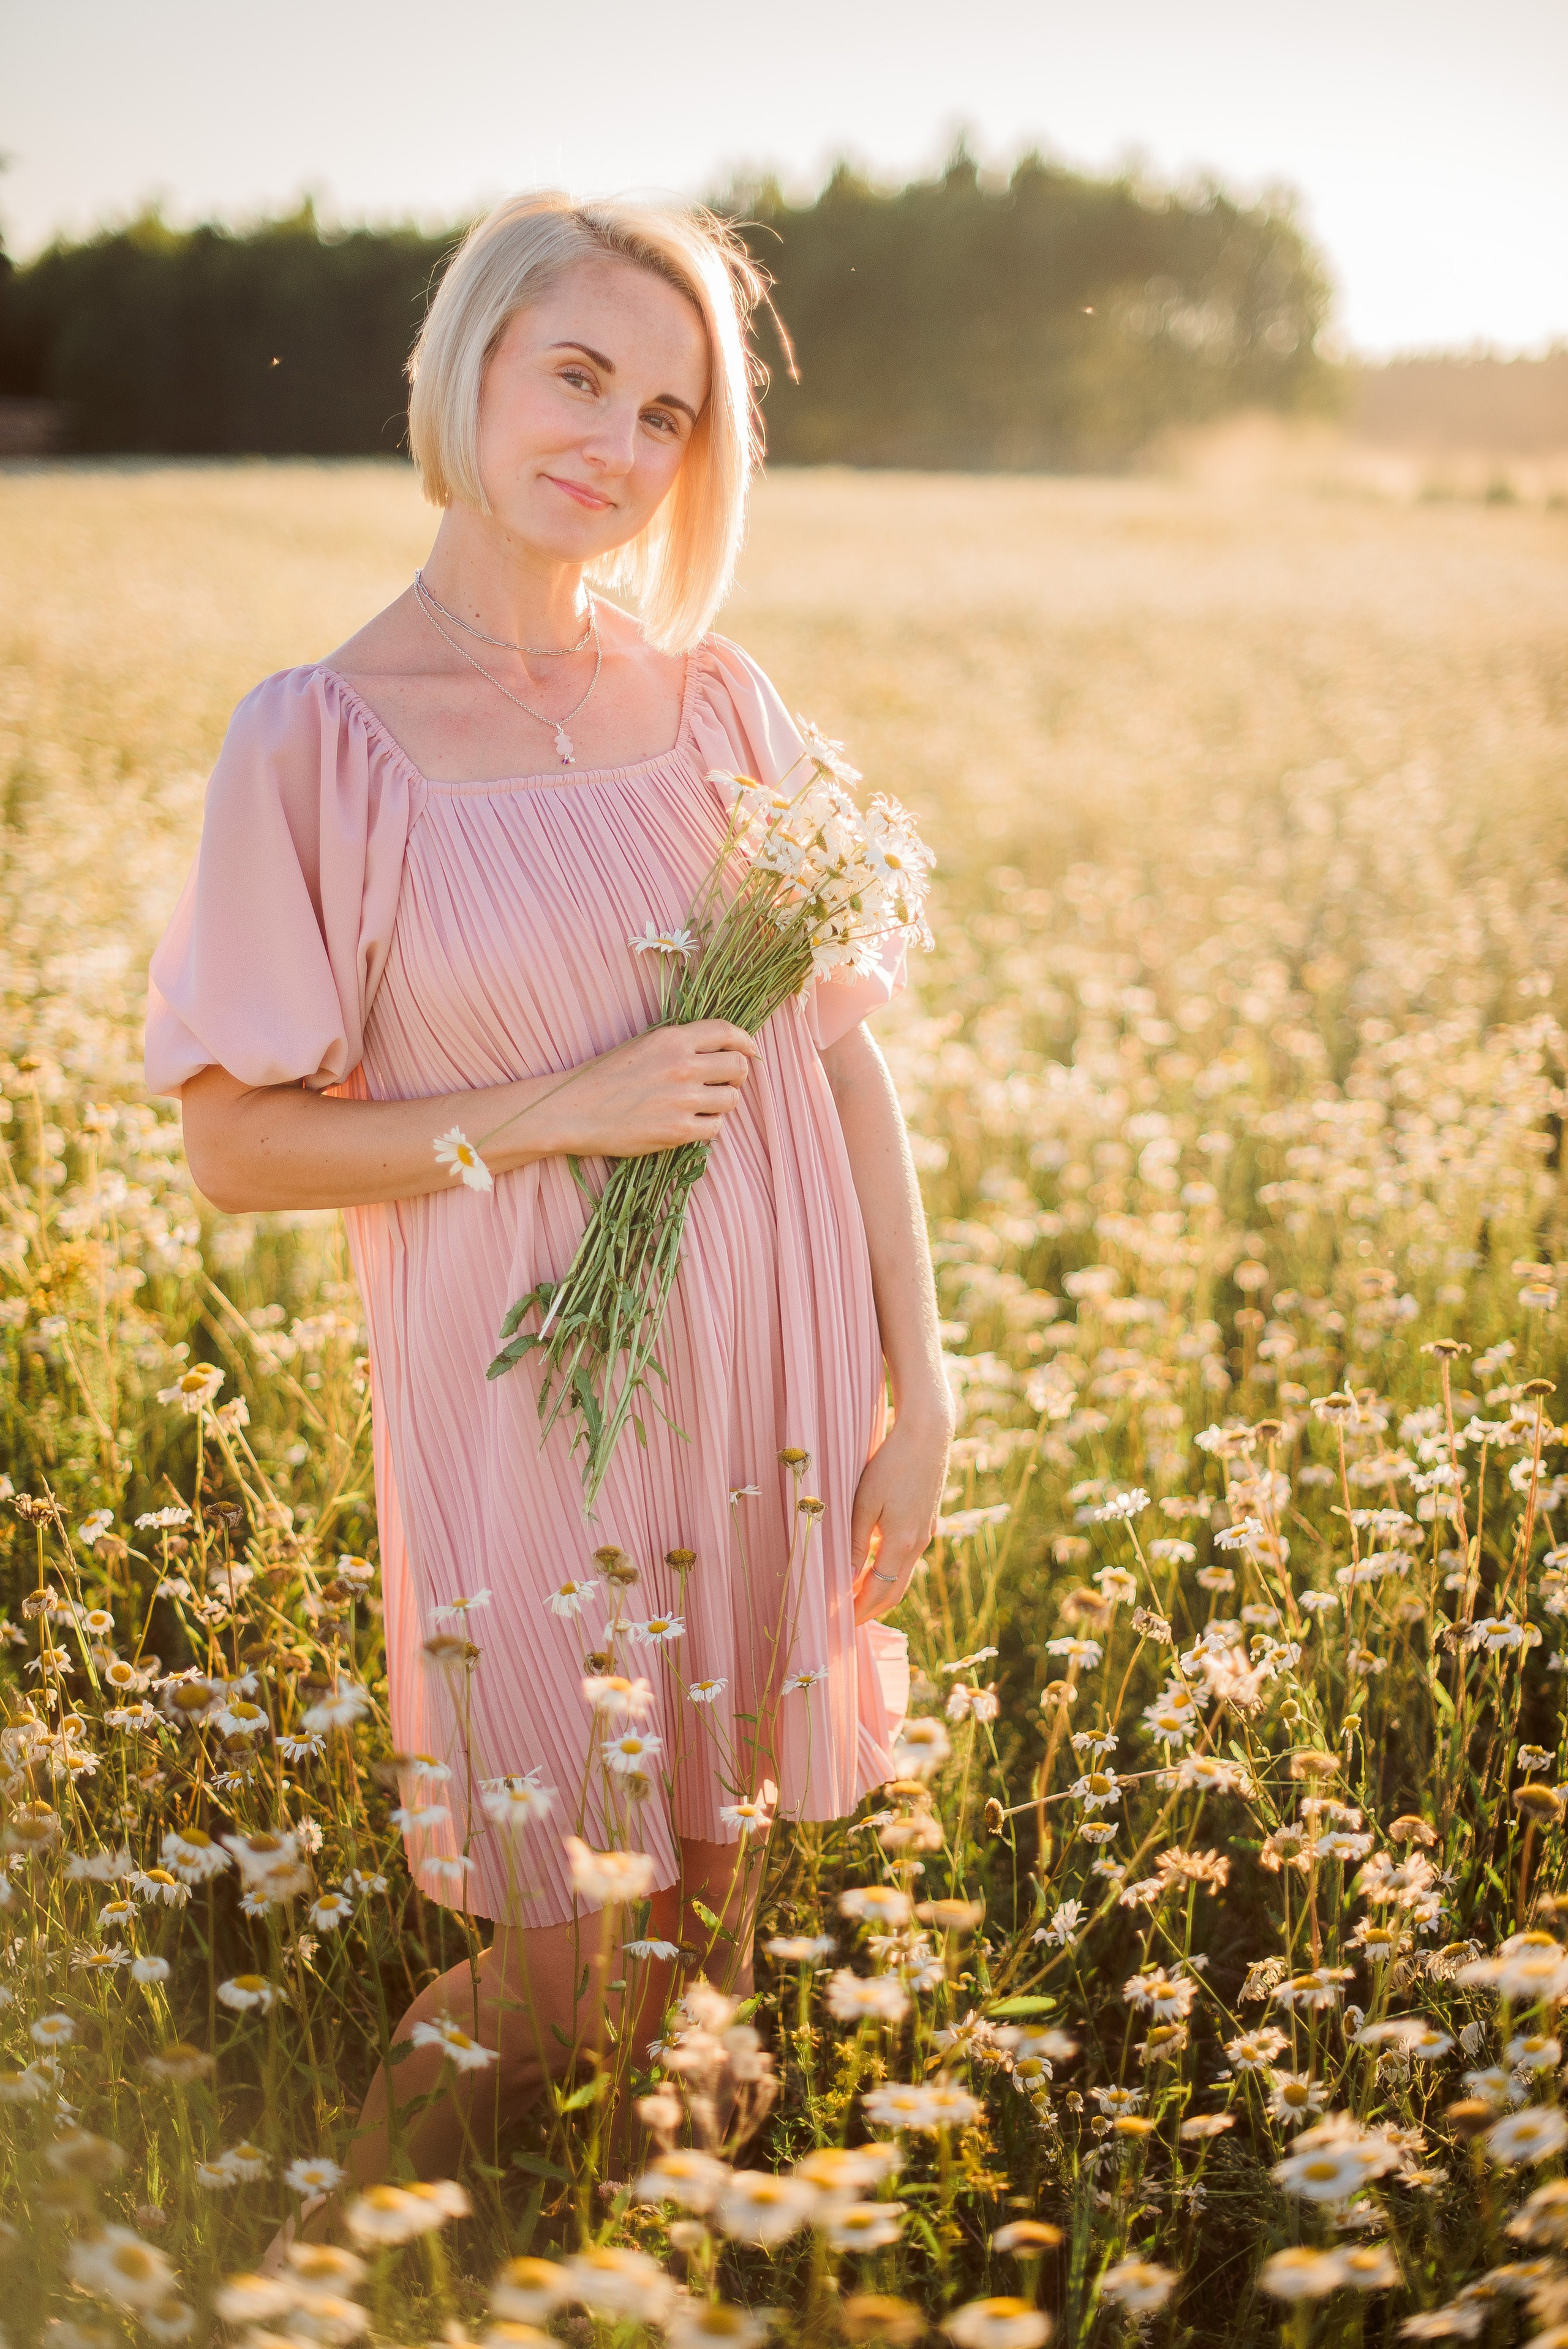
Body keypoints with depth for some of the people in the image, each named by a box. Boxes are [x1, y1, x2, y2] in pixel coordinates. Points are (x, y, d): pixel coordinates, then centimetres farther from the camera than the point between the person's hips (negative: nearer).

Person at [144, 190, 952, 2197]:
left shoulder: (714, 699, 2)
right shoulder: (320, 742, -8)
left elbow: (846, 1054, 5)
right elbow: (237, 1147, -6)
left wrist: (918, 1385, 3)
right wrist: (565, 1109, -16)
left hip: (771, 1382, 4)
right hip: (532, 1399, -3)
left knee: (712, 1906, 18)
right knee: (561, 1965, 5)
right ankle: (355, 2242, 37)